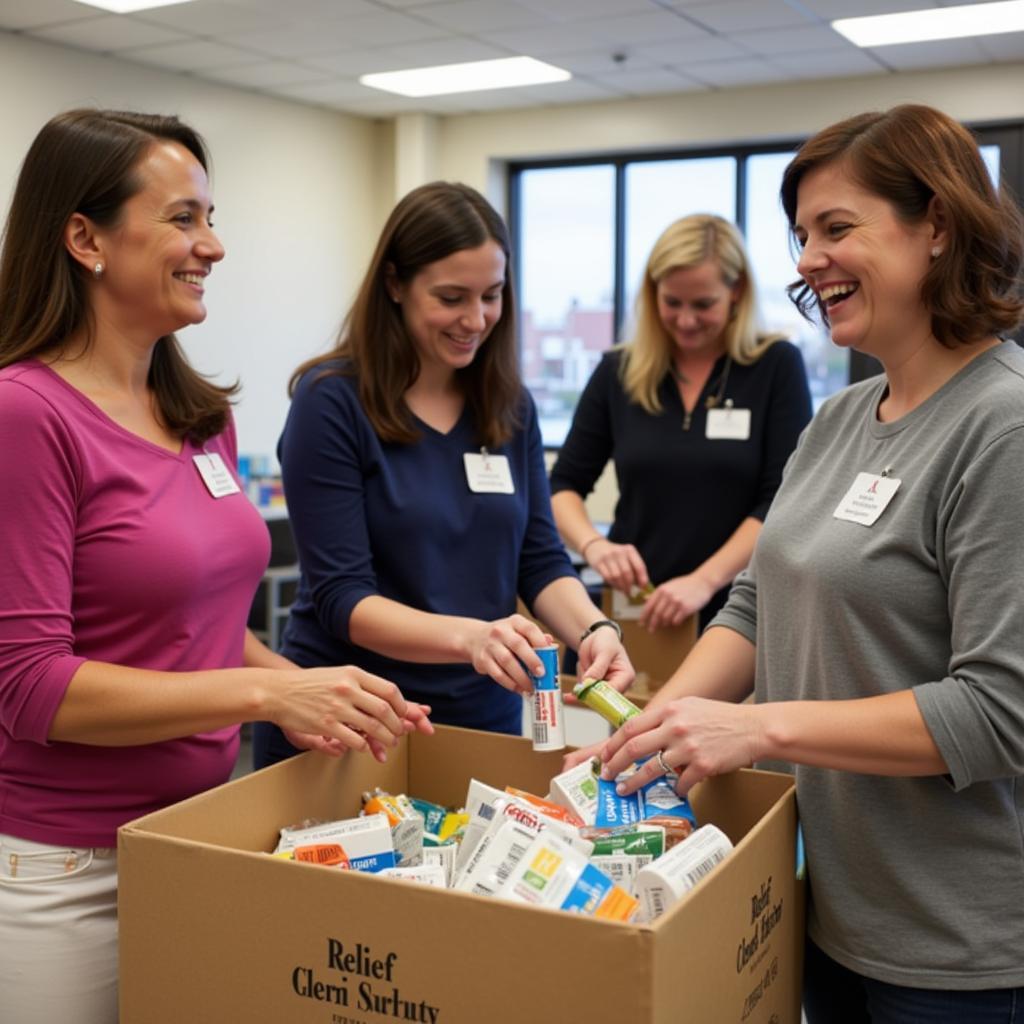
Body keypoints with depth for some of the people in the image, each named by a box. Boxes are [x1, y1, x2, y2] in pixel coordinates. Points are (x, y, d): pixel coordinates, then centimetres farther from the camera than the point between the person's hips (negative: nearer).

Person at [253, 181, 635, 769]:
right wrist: (468, 636, -33)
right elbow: (340, 598, -17)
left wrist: (593, 629, -18)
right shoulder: (332, 400, -14)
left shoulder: (510, 406, 2)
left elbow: (540, 559, 3)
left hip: (486, 719, 5)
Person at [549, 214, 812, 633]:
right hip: (635, 611, 2)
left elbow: (784, 500, -10)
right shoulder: (618, 372, 3)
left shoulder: (776, 366, -4)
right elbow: (563, 485, 6)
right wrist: (594, 545, -14)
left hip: (739, 613, -2)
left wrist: (705, 580, -22)